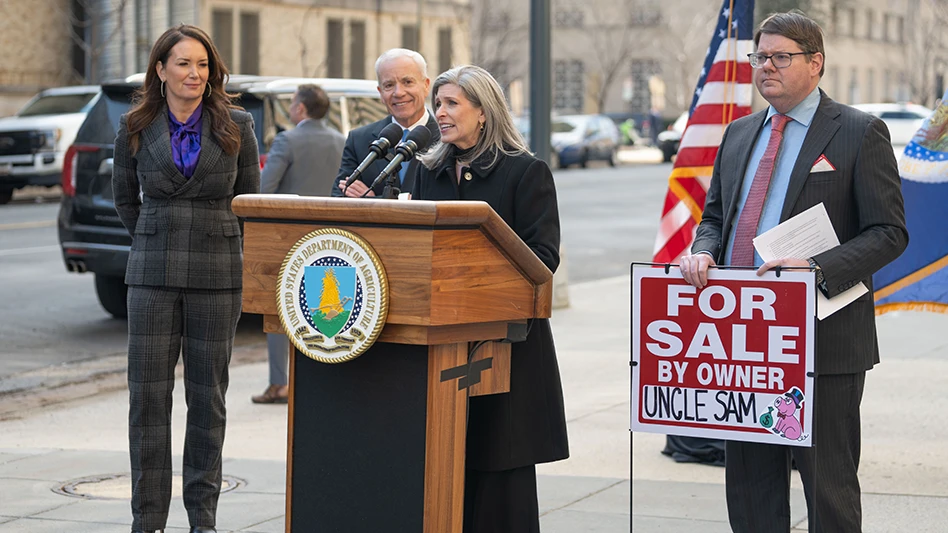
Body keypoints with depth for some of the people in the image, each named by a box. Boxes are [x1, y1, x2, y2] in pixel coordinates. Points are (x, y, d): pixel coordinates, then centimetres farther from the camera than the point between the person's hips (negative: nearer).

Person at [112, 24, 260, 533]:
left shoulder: (236, 127, 0)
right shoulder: (135, 128, 2)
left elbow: (249, 198, 11)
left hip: (216, 275, 0)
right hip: (153, 275, 1)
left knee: (208, 396, 4)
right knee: (148, 394, 0)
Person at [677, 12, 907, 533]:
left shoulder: (861, 133, -3)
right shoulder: (738, 134, 16)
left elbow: (888, 232, -8)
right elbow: (715, 214, 23)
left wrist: (818, 267, -22)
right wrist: (703, 251, -1)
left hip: (823, 339, -6)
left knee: (828, 483, 0)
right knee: (749, 480, 11)